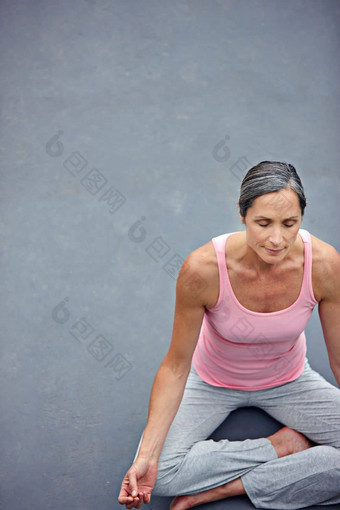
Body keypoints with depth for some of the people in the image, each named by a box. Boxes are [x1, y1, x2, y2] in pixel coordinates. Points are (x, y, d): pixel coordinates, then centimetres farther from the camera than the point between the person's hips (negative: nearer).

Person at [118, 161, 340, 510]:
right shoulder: (203, 268, -32)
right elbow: (176, 366, -21)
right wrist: (147, 454, -27)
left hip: (289, 380, 2)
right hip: (214, 381, -2)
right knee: (160, 475, -22)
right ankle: (281, 445, -4)